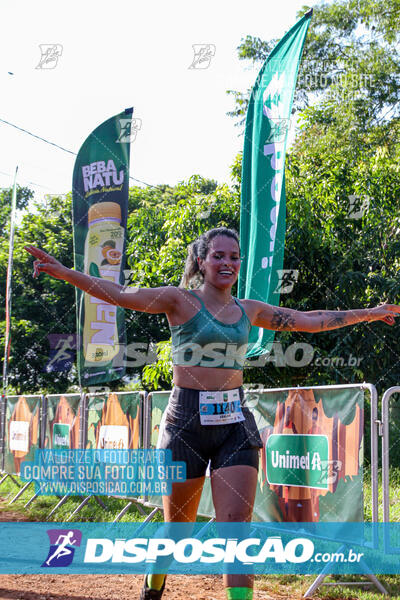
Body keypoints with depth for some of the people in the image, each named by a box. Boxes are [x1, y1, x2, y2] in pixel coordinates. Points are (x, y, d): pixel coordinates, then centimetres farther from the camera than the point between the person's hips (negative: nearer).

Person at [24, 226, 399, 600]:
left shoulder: (249, 310, 12)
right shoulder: (181, 300, -2)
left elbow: (310, 321, 21)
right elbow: (119, 295, -13)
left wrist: (367, 313, 25)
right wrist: (65, 272, -25)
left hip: (235, 421, 3)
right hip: (187, 419, -3)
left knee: (236, 522, -8)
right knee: (178, 525, 8)